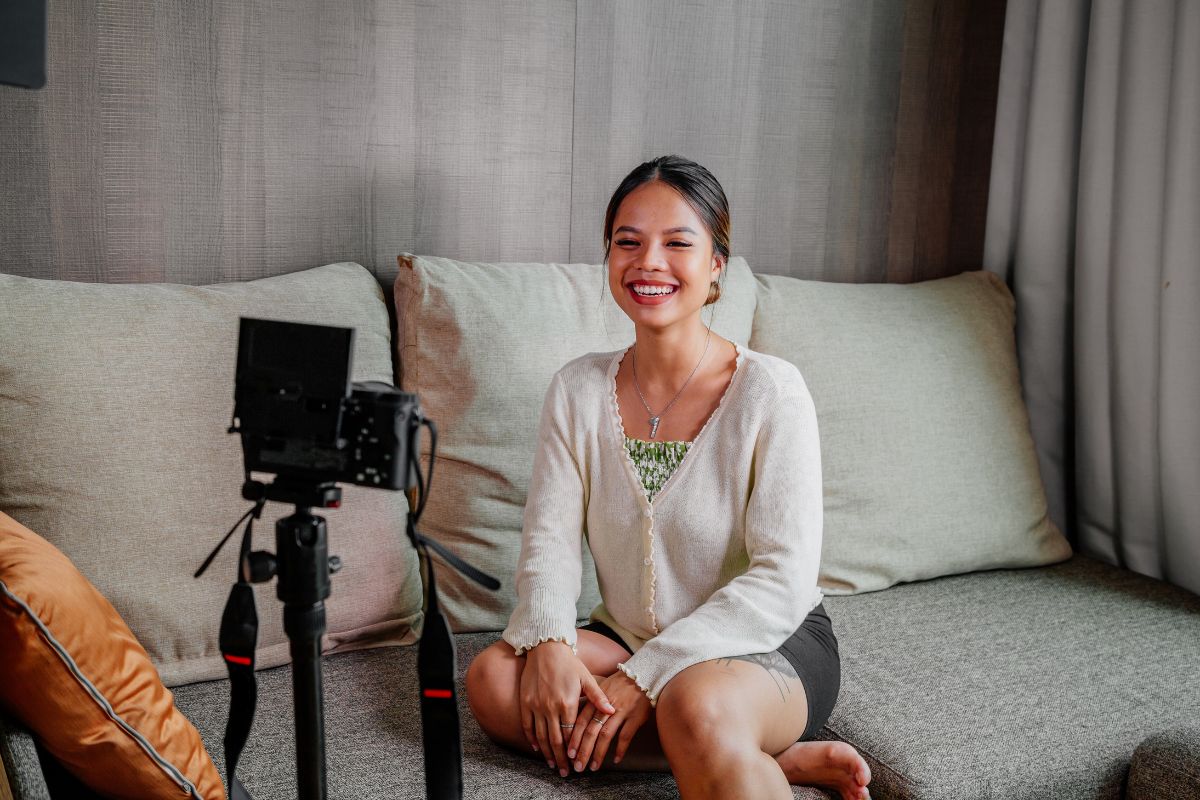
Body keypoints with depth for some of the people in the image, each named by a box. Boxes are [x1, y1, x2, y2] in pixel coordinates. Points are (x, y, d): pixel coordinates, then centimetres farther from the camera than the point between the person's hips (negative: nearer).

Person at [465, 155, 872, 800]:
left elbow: (784, 581, -17)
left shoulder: (770, 391, -13)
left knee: (697, 706, -41)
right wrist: (548, 642, -22)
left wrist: (647, 675, -23)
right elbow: (550, 537, -1)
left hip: (771, 644, -7)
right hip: (627, 639, 8)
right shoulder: (577, 390, 1)